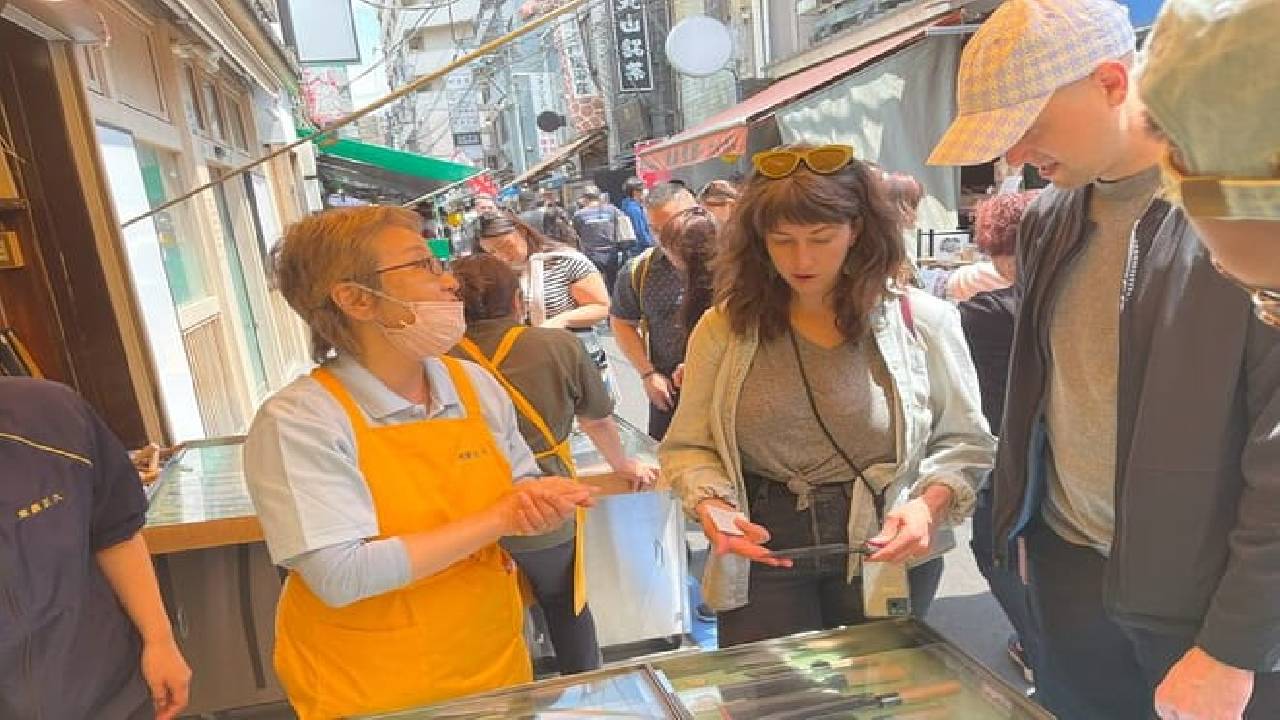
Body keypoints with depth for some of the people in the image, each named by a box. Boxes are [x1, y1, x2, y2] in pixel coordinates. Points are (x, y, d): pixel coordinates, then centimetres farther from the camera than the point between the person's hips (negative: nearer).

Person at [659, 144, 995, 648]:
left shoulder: (922, 321, -7)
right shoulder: (724, 328, -5)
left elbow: (964, 441, 1)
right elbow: (688, 447, -1)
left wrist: (929, 503, -17)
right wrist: (711, 504, -20)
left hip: (889, 550, 1)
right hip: (764, 551, 0)